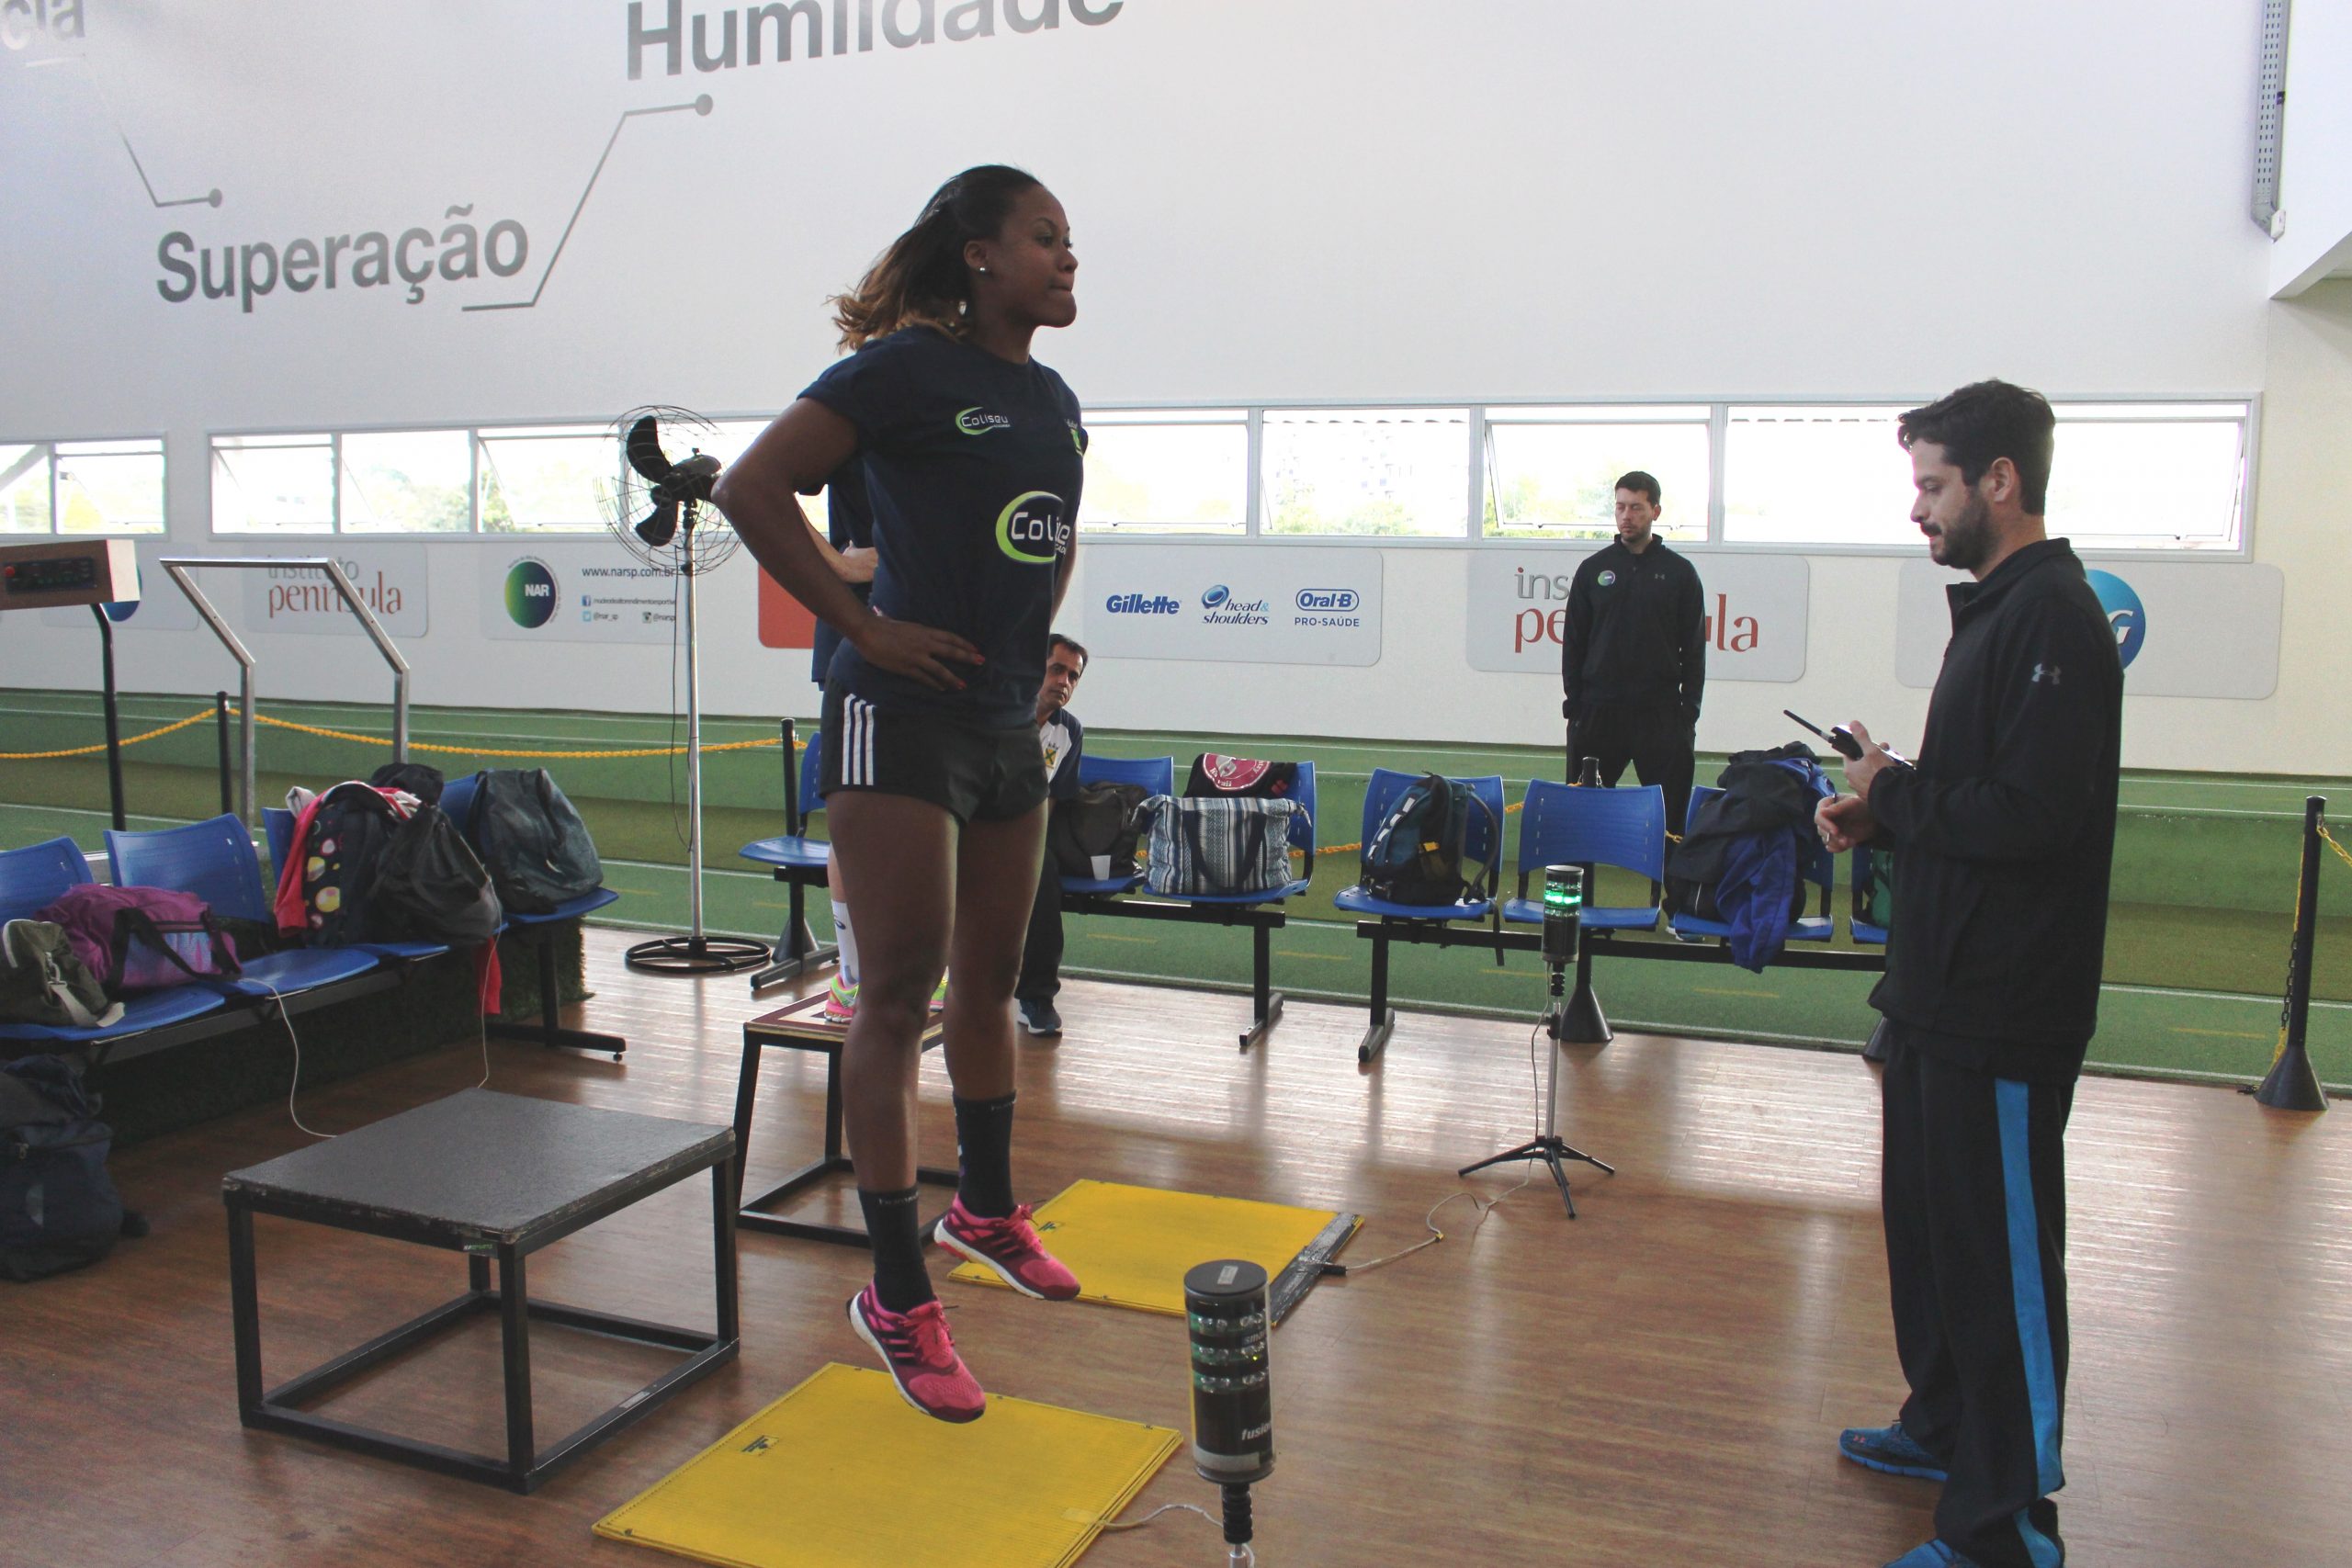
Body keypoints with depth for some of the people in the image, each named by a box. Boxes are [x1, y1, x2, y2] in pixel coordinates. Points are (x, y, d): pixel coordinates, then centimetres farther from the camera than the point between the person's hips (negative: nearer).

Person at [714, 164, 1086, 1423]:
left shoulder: (1053, 400, 13)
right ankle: (896, 1295, 5)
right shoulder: (910, 368, -9)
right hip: (904, 717, -8)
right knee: (896, 997, -4)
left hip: (1008, 727, 8)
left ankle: (988, 1209, 37)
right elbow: (751, 488, -14)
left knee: (989, 981, 18)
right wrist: (863, 627, -15)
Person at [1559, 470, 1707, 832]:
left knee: (1670, 809, -1)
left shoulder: (1679, 572, 5)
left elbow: (1694, 648, 5)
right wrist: (1573, 702, 1)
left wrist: (1689, 710, -2)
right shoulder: (1593, 568, 7)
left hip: (1661, 711, -1)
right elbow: (1573, 641, 8)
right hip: (1597, 711, 1)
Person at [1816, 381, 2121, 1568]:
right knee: (1928, 1216, 22)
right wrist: (1881, 815, 2)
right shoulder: (1996, 612, 14)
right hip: (1944, 989, 11)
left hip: (2005, 1011, -10)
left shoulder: (2053, 618, -18)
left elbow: (2030, 813, -27)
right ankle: (1948, 1426, 39)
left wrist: (1896, 789, -13)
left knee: (1999, 1252, -1)